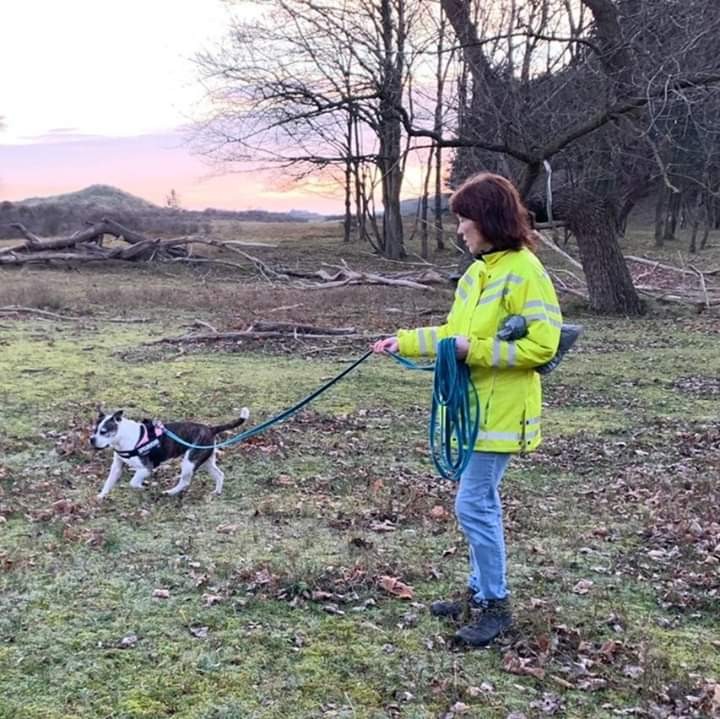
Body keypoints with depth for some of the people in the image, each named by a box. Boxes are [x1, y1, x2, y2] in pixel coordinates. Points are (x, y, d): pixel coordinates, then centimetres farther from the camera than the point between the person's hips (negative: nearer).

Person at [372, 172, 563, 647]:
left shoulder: (525, 272, -16)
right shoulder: (479, 270, 12)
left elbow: (543, 345, -20)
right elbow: (454, 334, 20)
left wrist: (475, 350, -22)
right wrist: (403, 342, 16)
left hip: (499, 412, -9)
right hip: (471, 407, 9)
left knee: (474, 504, -6)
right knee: (481, 502, 16)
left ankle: (496, 604, 10)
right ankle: (481, 593, 29)